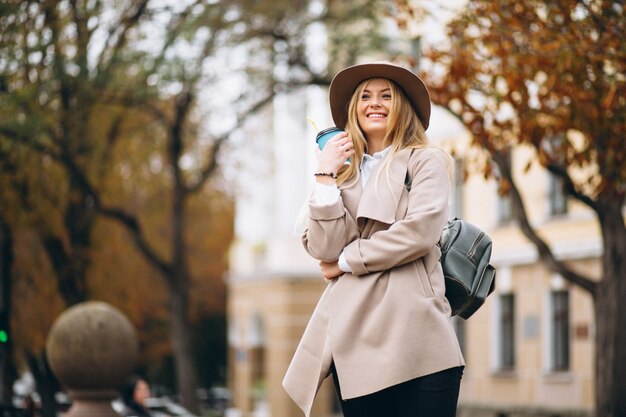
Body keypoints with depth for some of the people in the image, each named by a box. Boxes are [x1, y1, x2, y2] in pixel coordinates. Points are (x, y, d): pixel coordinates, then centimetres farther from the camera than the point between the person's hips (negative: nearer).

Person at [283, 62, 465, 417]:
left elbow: (421, 231, -9)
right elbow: (324, 249, 5)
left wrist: (346, 261, -1)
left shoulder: (426, 161, 9)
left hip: (412, 333, -4)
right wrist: (326, 176, 1)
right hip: (354, 337, 4)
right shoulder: (345, 174, 21)